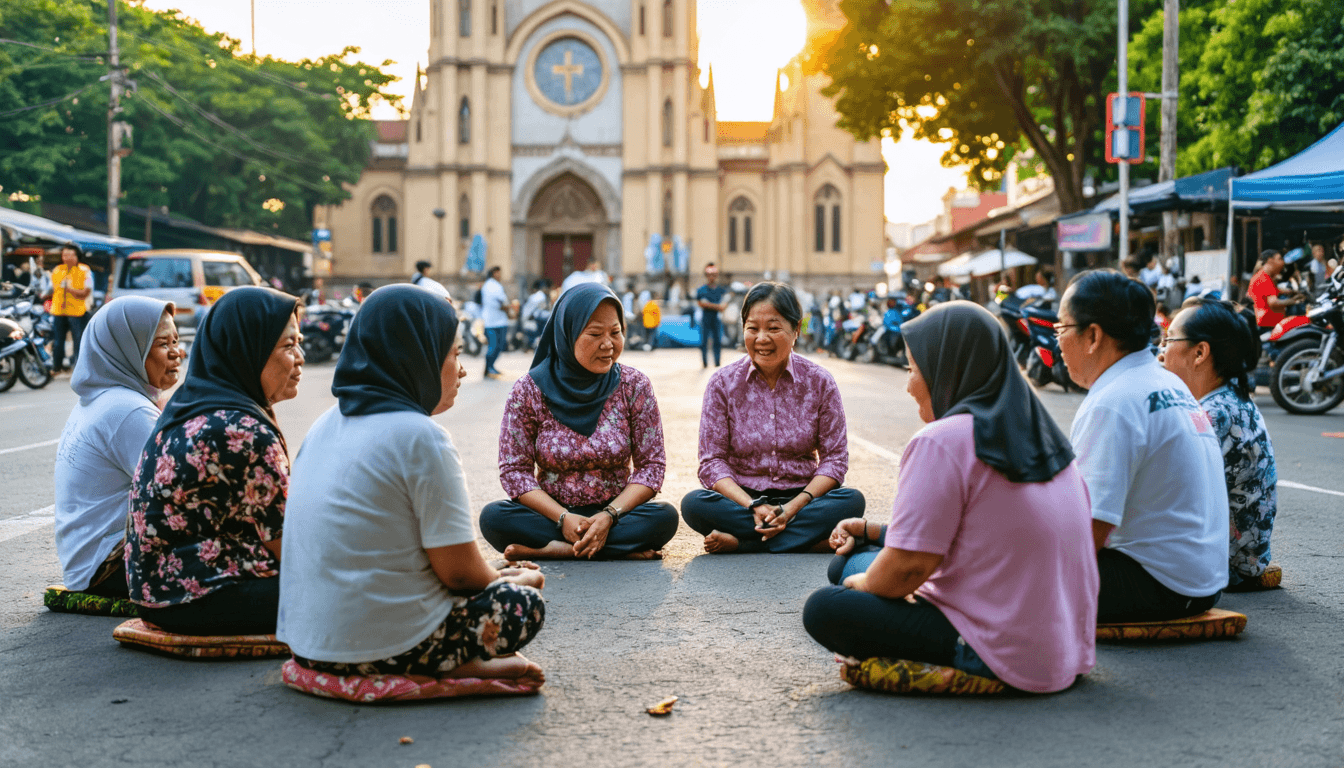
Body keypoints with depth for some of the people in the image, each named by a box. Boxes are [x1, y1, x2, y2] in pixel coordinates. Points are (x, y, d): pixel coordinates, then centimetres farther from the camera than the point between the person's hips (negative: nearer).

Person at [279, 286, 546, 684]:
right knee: (524, 602, 11)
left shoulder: (328, 423, 10)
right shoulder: (421, 436, -16)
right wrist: (515, 579, 10)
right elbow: (460, 572, -14)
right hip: (383, 646, -8)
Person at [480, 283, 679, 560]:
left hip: (616, 510, 0)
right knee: (493, 517, -28)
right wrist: (563, 517, -19)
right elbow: (515, 469, -5)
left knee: (664, 516, -29)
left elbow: (651, 465, -3)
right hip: (551, 513, 0)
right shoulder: (529, 390, -4)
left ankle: (552, 549, -25)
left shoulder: (633, 386, -3)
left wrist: (609, 516, -19)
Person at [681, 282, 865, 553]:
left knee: (851, 501, -28)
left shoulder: (819, 382, -1)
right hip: (742, 499, 0)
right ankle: (813, 538, -26)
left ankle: (740, 542, -25)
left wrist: (792, 507, -17)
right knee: (694, 503, -29)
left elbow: (835, 458, -2)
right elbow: (713, 462, -4)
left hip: (801, 498, 1)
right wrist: (754, 507, -20)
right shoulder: (723, 383, -1)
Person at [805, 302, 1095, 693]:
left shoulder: (942, 441, -17)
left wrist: (858, 583, 3)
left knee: (824, 608, -6)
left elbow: (908, 566, -20)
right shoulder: (1041, 434, 10)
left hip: (1005, 659, -9)